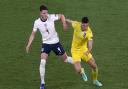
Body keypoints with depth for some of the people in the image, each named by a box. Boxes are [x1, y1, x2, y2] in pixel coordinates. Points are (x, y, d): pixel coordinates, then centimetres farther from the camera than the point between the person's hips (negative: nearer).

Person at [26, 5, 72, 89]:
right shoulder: (37, 22, -13)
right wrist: (28, 45, -7)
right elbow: (33, 34, -1)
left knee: (66, 58, 12)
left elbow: (61, 16, 1)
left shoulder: (51, 17, -18)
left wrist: (64, 22, -18)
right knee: (42, 62, -15)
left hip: (55, 42, 0)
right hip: (46, 44, 0)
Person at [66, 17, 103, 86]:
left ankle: (95, 80, 31)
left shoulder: (89, 32, -24)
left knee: (94, 66, -1)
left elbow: (90, 45, -35)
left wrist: (88, 51, -53)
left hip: (84, 49, 0)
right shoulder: (76, 25, -20)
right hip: (75, 50, 0)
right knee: (78, 70, -17)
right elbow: (68, 21, 3)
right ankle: (82, 72, 24)